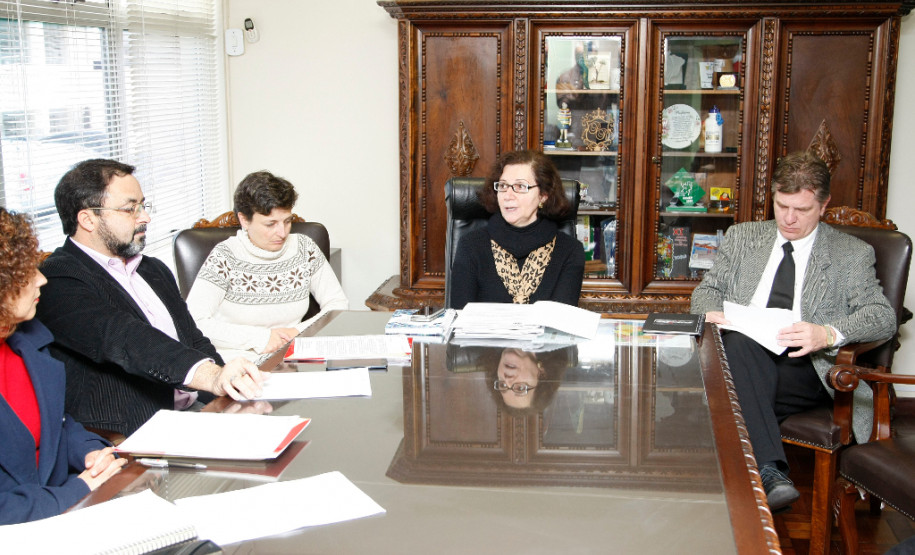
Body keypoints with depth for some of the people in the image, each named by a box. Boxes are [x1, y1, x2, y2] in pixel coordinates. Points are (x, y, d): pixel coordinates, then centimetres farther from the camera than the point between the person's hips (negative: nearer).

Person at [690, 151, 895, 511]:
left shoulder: (852, 254, 12)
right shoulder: (742, 237, 22)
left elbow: (883, 316, 1)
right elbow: (708, 288, 19)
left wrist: (828, 333, -21)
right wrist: (710, 312, -8)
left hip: (804, 366, -3)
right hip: (741, 355, 3)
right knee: (737, 342, -36)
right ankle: (771, 472, -45)